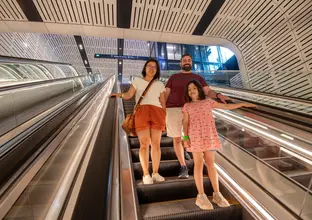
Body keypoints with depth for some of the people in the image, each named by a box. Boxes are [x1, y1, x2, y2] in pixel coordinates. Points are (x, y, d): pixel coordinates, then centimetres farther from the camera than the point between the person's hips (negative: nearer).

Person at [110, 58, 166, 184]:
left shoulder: (160, 84, 22)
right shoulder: (137, 80, 18)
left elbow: (163, 102, 17)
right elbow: (129, 95, 3)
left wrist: (165, 117, 8)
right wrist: (120, 95, -18)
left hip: (157, 113, 2)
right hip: (141, 112, -2)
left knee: (156, 143, -1)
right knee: (144, 143, -7)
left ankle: (156, 173, 8)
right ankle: (146, 174, 0)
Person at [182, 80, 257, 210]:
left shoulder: (208, 102, 12)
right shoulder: (187, 106, 7)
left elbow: (226, 106, 17)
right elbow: (185, 122, 3)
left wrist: (243, 104, 13)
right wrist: (185, 137, -9)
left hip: (209, 136, 2)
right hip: (195, 137, -2)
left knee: (211, 164, 7)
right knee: (198, 164, 0)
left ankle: (216, 194, 19)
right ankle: (201, 196, 9)